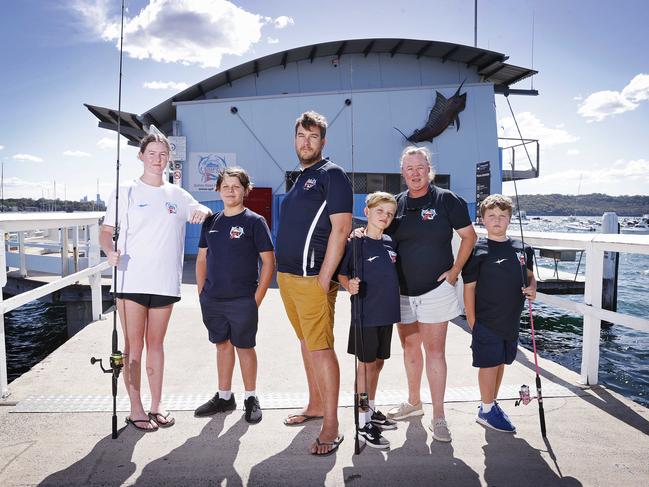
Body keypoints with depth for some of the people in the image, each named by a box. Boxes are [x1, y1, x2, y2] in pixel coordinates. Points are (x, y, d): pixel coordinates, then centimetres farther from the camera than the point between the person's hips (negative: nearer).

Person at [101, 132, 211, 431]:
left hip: (165, 283, 3)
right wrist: (110, 251, -22)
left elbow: (202, 211, 22)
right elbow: (106, 232, 0)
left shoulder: (177, 194, 11)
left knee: (156, 344, 12)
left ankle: (156, 406, 22)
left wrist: (202, 212, -3)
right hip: (131, 281, -3)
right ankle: (136, 409, 13)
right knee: (134, 346, 2)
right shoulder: (126, 192, 2)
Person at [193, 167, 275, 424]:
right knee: (222, 345, 15)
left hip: (243, 301, -5)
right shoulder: (211, 222, 9)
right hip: (212, 299, 5)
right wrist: (201, 292, 7)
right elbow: (202, 259, 16)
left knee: (244, 347, 6)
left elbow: (268, 262, -8)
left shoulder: (254, 221, -6)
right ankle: (224, 397, 30)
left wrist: (257, 298, -12)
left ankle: (251, 398, 22)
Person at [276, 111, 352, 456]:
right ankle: (315, 405, 30)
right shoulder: (300, 177, 19)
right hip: (288, 275, 9)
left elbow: (341, 227, -15)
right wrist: (284, 272, 16)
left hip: (312, 278, -9)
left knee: (320, 346, -7)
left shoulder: (331, 175, -6)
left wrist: (324, 278, -19)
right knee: (306, 341, 16)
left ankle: (331, 426, 2)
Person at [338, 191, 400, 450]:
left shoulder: (390, 243, 8)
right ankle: (363, 422, 14)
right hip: (365, 313, -6)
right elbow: (341, 275, -8)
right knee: (366, 363, 3)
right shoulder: (356, 243, -10)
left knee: (378, 362, 17)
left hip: (387, 313, 6)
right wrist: (349, 285, -27)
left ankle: (371, 409, 34)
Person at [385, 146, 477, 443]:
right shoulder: (395, 204, 7)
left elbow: (469, 236, 2)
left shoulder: (446, 200, -4)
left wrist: (455, 270, -4)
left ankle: (438, 416, 7)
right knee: (410, 348, 15)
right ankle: (414, 402, 32)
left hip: (435, 289, -4)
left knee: (435, 351, -3)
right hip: (402, 290, 4)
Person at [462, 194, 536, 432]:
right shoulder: (478, 251, -10)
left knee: (501, 362, 16)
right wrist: (472, 321, -11)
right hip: (486, 320, -6)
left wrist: (532, 289, -3)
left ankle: (492, 404, 33)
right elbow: (469, 288, -9)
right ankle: (486, 410, 18)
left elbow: (529, 275, 20)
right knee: (490, 363, 2)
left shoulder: (520, 249, 5)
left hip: (511, 320, 6)